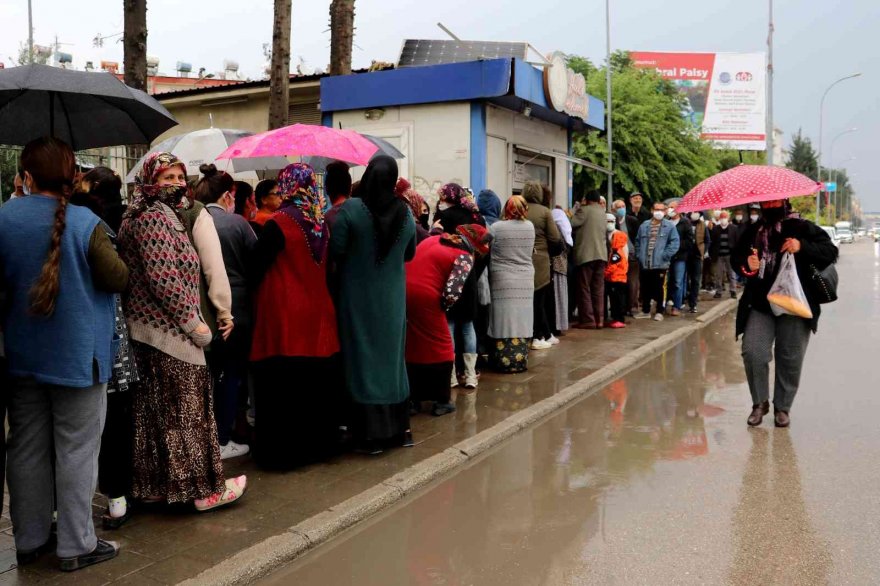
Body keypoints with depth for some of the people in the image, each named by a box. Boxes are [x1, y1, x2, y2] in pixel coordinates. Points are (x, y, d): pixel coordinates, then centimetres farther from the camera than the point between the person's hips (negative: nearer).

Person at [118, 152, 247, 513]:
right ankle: (204, 487, 7)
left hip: (149, 329, 10)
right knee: (186, 409, -2)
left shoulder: (159, 215, 17)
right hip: (169, 331, -10)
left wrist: (188, 319, 16)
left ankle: (152, 482, 24)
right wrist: (193, 322, -18)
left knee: (155, 411, 14)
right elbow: (163, 279, -23)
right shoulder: (155, 218, -14)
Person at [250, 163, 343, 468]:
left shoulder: (278, 224, -13)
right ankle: (319, 441, 24)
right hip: (319, 317, 6)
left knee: (284, 386, 2)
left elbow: (257, 268, -7)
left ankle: (283, 451, 9)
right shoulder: (323, 222, 4)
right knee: (317, 381, 14)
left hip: (285, 320, -6)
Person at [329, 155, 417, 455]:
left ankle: (372, 433, 8)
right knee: (391, 356, 15)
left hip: (358, 296, -3)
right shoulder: (405, 213, -2)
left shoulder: (350, 209, -15)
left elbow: (335, 251, -11)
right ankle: (399, 428, 22)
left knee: (364, 358, 4)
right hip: (392, 297, 3)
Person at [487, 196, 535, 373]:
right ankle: (520, 360, 10)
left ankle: (504, 361, 2)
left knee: (505, 321, 0)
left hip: (502, 281, -3)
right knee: (521, 321, 7)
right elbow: (530, 252, 12)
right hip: (525, 281, 3)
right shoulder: (530, 227, 2)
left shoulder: (496, 227, -8)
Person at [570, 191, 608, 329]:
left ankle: (588, 320, -3)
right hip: (601, 255, 6)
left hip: (586, 255, -6)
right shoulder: (603, 212, 14)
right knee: (598, 289, 9)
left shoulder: (584, 210, -7)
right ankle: (599, 319, 8)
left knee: (585, 288, -1)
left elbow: (571, 224, -14)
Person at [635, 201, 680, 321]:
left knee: (658, 289, 2)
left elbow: (674, 243, -7)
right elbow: (638, 242, 16)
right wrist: (639, 256, 6)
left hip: (660, 264, -4)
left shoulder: (669, 226, -2)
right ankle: (645, 311, 23)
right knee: (645, 288, 11)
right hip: (645, 264, 4)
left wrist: (665, 256, -13)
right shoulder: (644, 225, 10)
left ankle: (659, 312, 13)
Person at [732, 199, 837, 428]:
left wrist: (802, 247, -21)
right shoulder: (753, 231, 12)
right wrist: (746, 264, -5)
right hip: (760, 305, 2)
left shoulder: (803, 228, 2)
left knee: (790, 359, 4)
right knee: (752, 352, -10)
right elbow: (736, 256, 19)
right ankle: (760, 402, 11)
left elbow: (830, 252, -4)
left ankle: (782, 407, 22)